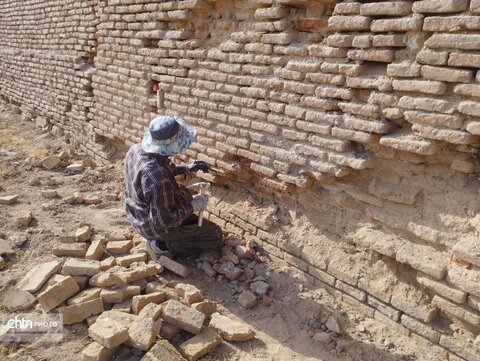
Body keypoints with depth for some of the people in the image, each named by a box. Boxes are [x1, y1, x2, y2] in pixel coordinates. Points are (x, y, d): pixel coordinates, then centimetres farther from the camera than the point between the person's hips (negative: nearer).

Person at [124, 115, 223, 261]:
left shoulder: (136, 149, -14)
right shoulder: (159, 179, -40)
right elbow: (165, 220, -30)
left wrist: (186, 168, 4)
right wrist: (193, 206, -19)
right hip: (157, 226, -8)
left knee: (184, 193, 32)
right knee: (215, 235, 5)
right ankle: (161, 245, 2)